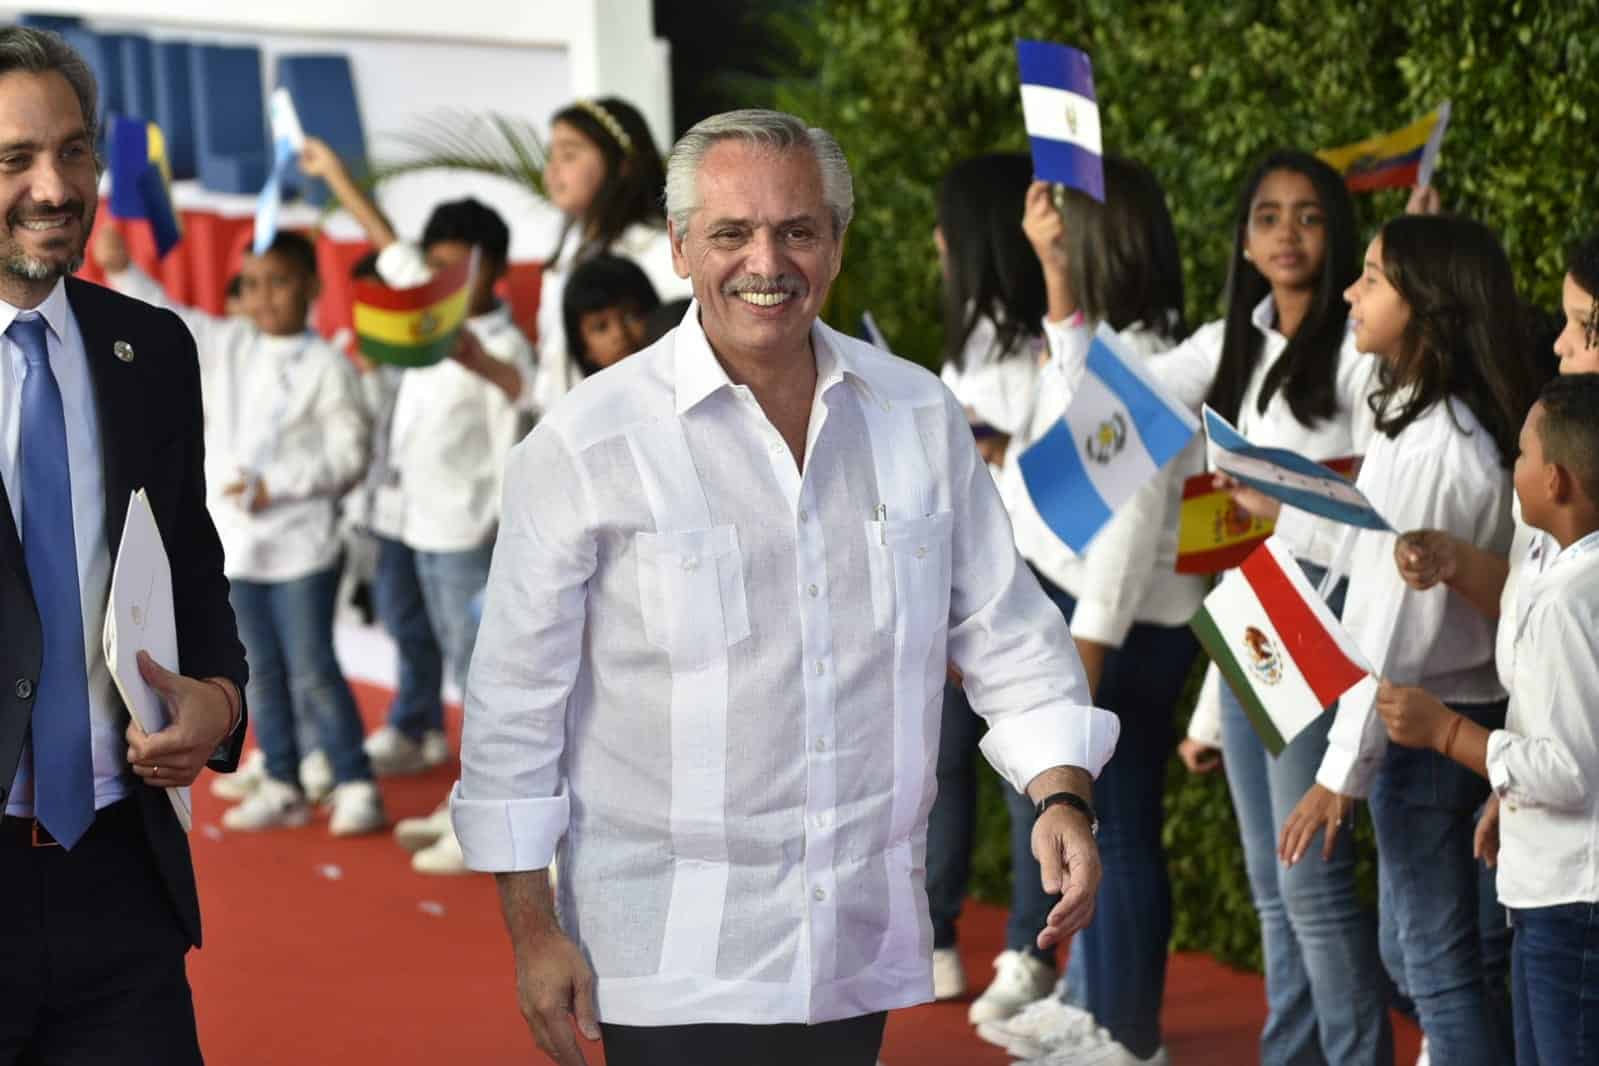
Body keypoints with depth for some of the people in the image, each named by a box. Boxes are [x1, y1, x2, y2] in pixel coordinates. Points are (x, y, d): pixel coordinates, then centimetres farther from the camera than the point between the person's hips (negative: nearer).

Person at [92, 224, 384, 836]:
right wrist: (121, 270, -11)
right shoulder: (225, 345, 7)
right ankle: (282, 784, 21)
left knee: (311, 670, -4)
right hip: (235, 542, 5)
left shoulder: (326, 365, -7)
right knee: (262, 672, 11)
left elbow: (348, 454, -10)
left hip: (301, 545, -5)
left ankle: (355, 785, 4)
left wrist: (275, 485, -16)